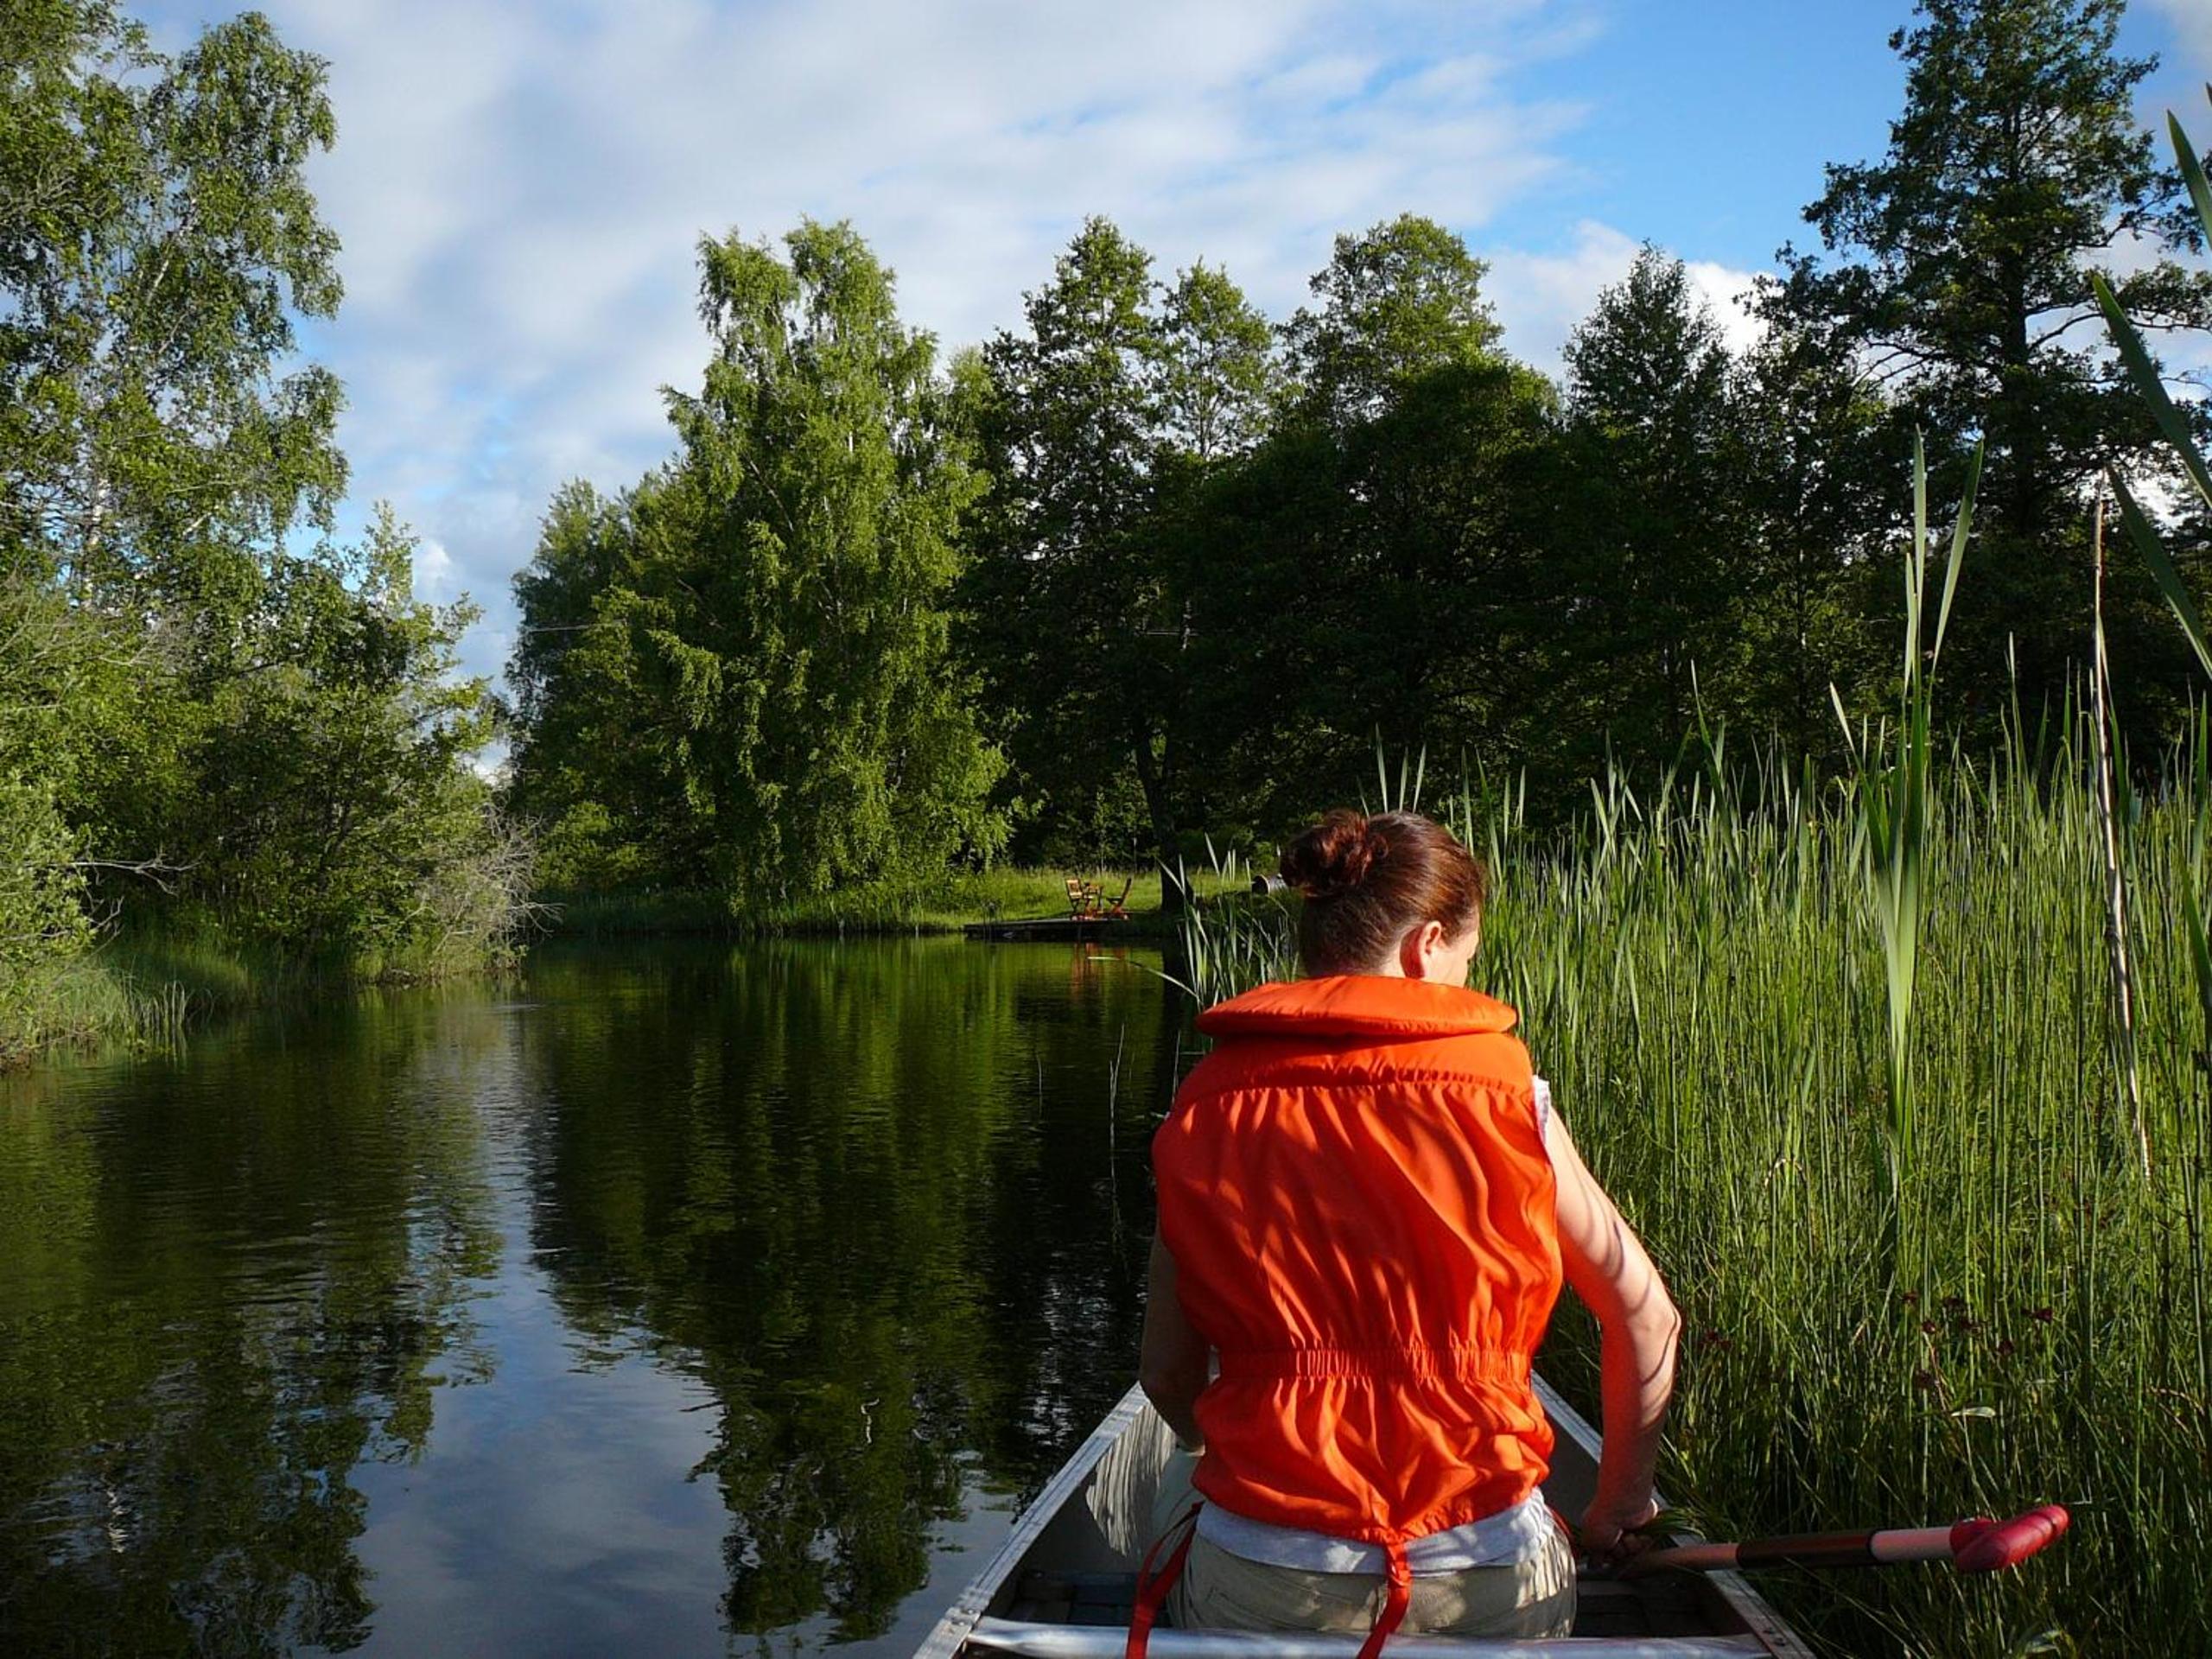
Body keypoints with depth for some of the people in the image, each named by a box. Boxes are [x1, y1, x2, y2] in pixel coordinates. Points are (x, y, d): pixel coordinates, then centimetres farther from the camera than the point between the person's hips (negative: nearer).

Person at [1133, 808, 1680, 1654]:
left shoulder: (1203, 1108, -1)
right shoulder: (1504, 1093, -4)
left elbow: (1168, 1378, 3)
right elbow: (1645, 1317, 2)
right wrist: (1616, 1508, 19)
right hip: (1488, 1582, -1)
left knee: (1163, 1573, 28)